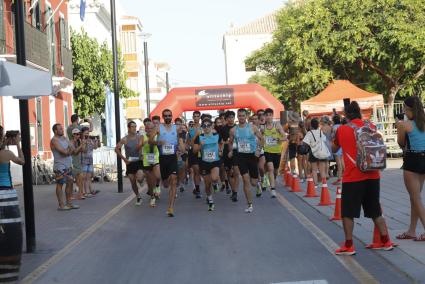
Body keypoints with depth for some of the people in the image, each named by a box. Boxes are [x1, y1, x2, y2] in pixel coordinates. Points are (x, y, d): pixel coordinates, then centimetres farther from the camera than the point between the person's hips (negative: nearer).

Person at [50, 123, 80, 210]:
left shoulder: (64, 138, 14)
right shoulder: (54, 140, -11)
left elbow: (73, 150, 8)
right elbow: (64, 152, -20)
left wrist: (67, 151, -12)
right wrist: (70, 150, -1)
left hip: (68, 166, 8)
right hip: (60, 166, -8)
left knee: (70, 183, 10)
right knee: (60, 184, -4)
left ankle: (69, 203, 18)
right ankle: (61, 205, -2)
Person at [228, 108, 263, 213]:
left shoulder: (253, 128, -3)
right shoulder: (233, 130, 2)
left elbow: (261, 139, 5)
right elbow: (230, 142, 17)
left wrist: (258, 149, -8)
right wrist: (231, 151, 1)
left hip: (252, 155, 0)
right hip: (241, 156, 1)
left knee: (253, 183, 3)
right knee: (246, 180, -10)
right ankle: (250, 205, -2)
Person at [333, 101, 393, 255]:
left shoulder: (342, 130, -4)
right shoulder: (371, 127, 3)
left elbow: (334, 149, 13)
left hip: (352, 177, -4)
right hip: (372, 175, 4)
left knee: (347, 212, 5)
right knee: (375, 210, 15)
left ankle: (349, 246, 3)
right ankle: (386, 241, 17)